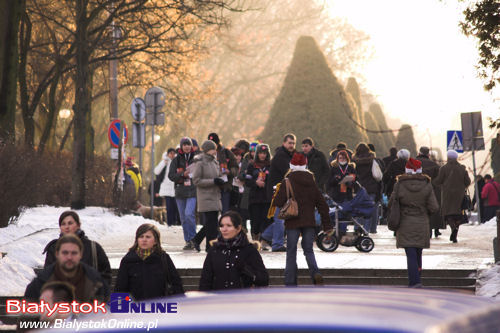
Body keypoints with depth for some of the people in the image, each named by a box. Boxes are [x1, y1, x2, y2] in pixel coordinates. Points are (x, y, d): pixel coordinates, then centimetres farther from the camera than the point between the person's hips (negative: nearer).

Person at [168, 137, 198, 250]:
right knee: (183, 218, 6)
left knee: (189, 214, -20)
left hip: (193, 192, -3)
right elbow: (171, 175, -1)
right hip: (180, 193, 3)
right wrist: (182, 174, -15)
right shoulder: (176, 160, 6)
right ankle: (188, 241, 15)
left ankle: (193, 238, -6)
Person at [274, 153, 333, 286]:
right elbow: (322, 204, 8)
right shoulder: (312, 182, 6)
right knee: (308, 250, 13)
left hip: (293, 222, -3)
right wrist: (327, 225, 13)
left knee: (291, 252, 5)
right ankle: (315, 273, -13)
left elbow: (278, 202, -13)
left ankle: (290, 282, 5)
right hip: (309, 222, 3)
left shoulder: (288, 181, -7)